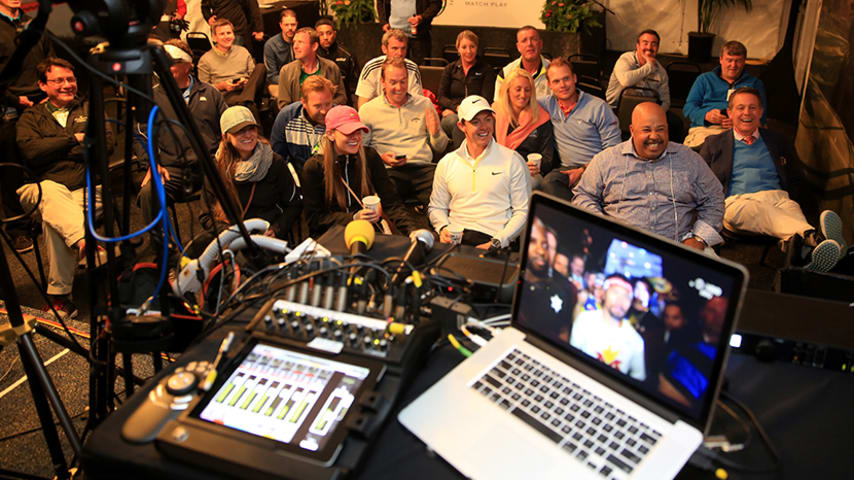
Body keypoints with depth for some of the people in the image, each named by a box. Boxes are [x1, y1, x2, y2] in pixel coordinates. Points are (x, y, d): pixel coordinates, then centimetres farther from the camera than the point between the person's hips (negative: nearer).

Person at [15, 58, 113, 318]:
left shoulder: (89, 110, 22)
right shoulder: (31, 117, 19)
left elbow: (107, 144, 3)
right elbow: (30, 152, -2)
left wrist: (57, 151, 1)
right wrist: (73, 139, 1)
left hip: (86, 189, 0)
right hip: (44, 187, 1)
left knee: (53, 218, -32)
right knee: (51, 195, -38)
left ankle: (59, 295, -29)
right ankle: (86, 241, -58)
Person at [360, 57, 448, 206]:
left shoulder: (424, 104, 19)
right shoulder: (368, 110, 12)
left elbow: (440, 149, 22)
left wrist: (436, 133, -1)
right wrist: (381, 158, -9)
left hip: (424, 167, 2)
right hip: (390, 171, -2)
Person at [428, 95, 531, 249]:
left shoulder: (512, 160, 4)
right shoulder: (446, 163, 13)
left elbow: (523, 211, 1)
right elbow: (436, 207, 21)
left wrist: (497, 242, -12)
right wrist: (443, 228, -2)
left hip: (491, 238, -2)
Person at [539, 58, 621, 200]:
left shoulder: (598, 107, -1)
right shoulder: (549, 104, 10)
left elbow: (613, 149, -3)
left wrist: (584, 170, -13)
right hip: (567, 168, 3)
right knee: (548, 182, -33)